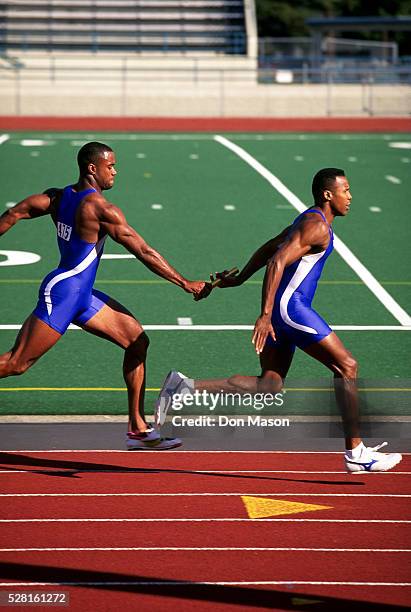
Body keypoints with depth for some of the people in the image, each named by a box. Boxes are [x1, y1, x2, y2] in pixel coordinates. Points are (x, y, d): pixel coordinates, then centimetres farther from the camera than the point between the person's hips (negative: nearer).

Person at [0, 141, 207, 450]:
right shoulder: (101, 208, -17)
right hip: (64, 293, -10)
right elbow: (144, 252, -15)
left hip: (82, 294, 10)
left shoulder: (59, 196, 8)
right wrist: (186, 284, -9)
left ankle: (138, 429, 9)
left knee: (137, 339, 7)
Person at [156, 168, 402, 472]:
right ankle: (355, 453, -4)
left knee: (268, 386, 5)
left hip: (280, 310, 10)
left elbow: (267, 250, 28)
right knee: (346, 366, -5)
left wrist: (239, 279, 36)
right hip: (289, 307, -10)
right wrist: (265, 316, -27)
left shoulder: (308, 220, 19)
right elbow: (277, 262, -23)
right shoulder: (317, 226, -13)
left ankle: (186, 387, -1)